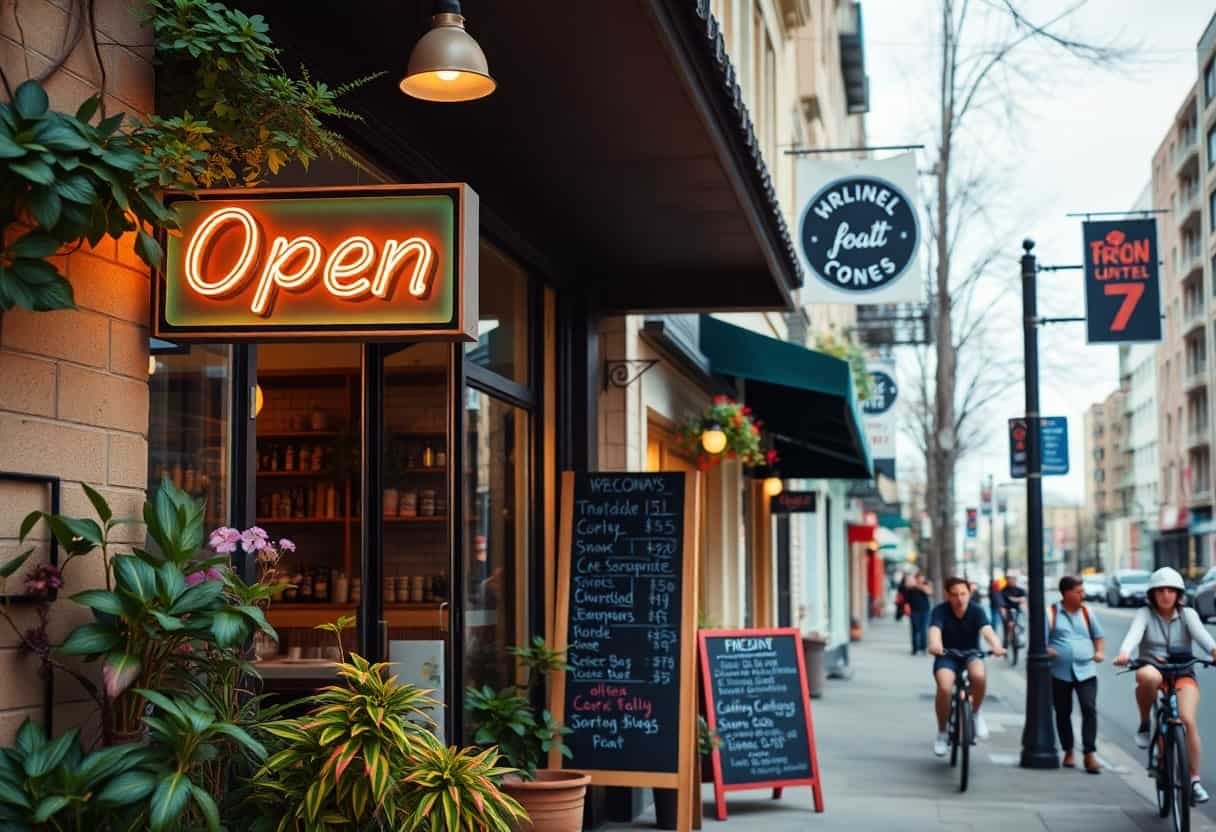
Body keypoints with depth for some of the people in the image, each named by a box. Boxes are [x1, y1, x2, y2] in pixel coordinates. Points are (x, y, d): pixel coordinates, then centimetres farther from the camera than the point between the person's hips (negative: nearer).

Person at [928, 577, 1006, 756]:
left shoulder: (976, 611, -10)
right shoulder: (940, 611, -13)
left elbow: (987, 630, -28)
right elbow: (935, 630, -32)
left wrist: (996, 646, -51)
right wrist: (935, 644, -56)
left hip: (971, 655, 1)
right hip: (947, 657, -1)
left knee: (979, 676, -34)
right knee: (944, 688, -30)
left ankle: (976, 713, -4)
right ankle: (942, 733, -6)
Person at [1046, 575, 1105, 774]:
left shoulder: (1087, 612, 11)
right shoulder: (1051, 613, 1)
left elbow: (1099, 635, 19)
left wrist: (1100, 651, 1)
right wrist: (1047, 650, -22)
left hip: (1086, 670, 1)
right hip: (1060, 672, -1)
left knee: (1090, 709, -13)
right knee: (1063, 713, 8)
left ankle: (1090, 753, -9)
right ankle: (1068, 751, 24)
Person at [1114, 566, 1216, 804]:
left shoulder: (1187, 615, 4)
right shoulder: (1145, 614, 1)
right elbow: (1135, 632, -19)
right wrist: (1124, 653, -41)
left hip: (1183, 673, 1)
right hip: (1153, 668, -1)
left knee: (1187, 720, -22)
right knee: (1148, 677, -40)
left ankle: (1195, 781, -11)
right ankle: (1144, 724, -13)